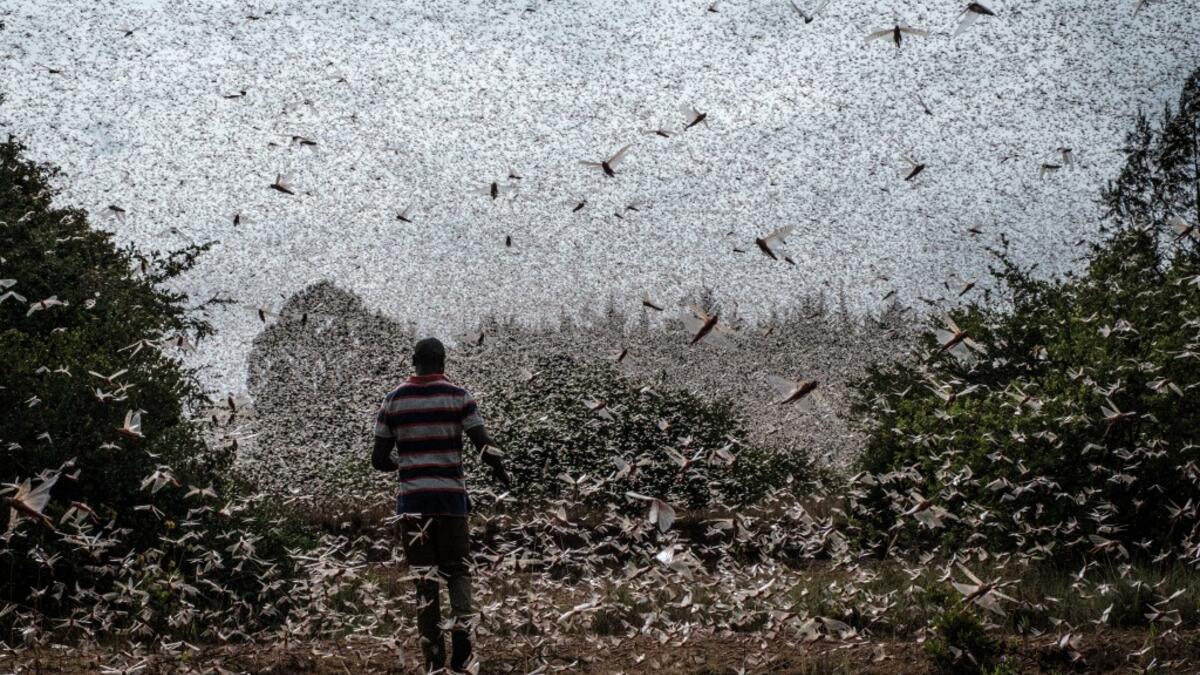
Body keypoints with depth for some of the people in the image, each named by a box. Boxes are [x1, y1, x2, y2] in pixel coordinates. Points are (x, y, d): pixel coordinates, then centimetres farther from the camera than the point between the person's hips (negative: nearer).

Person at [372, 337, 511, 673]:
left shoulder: (393, 400, 5)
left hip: (412, 499, 1)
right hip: (451, 497, -1)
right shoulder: (458, 396, -1)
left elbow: (379, 459, 5)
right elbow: (486, 448, -7)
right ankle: (462, 624, -11)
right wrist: (499, 471, 13)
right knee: (458, 568, 14)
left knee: (424, 578, 8)